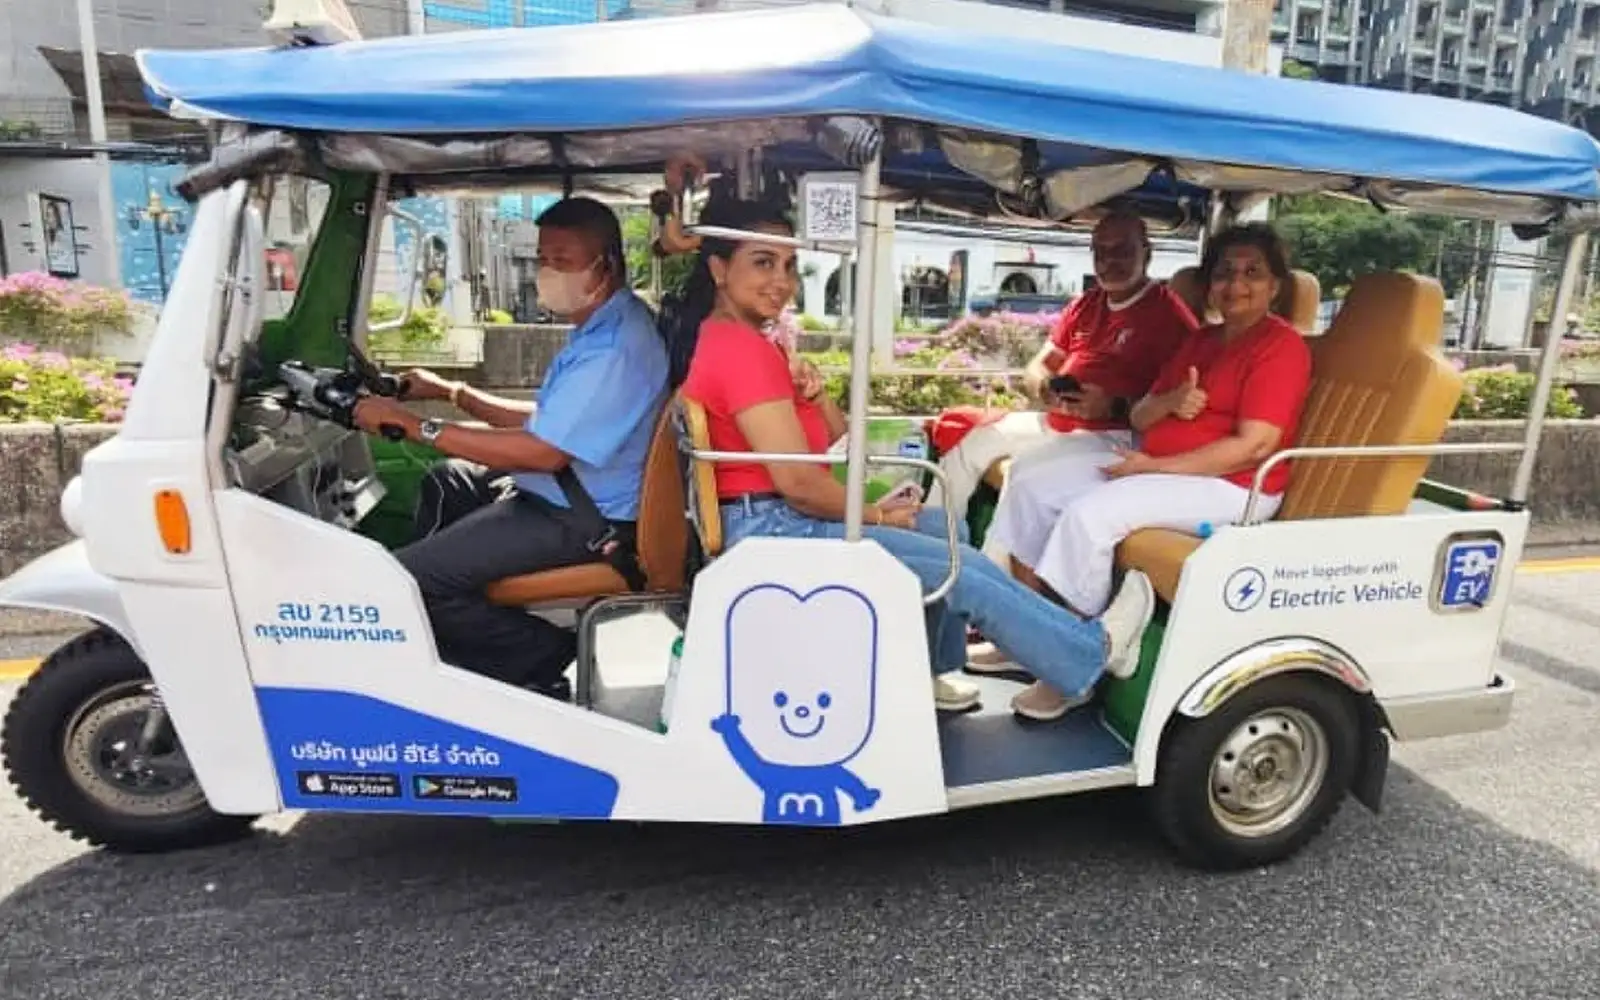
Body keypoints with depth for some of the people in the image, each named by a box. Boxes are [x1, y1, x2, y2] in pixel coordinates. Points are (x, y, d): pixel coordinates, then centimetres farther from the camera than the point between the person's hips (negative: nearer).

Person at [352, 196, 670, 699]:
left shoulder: (616, 346, -25)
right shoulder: (605, 326, 10)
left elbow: (544, 450, -28)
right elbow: (546, 421, 16)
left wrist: (414, 424, -21)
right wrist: (451, 392, 14)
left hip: (582, 518, -11)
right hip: (567, 489, 11)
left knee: (404, 579, -17)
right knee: (441, 486, 28)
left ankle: (543, 657, -1)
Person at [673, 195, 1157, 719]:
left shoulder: (733, 340, 14)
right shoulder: (740, 346, -18)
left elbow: (839, 439, 16)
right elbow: (797, 479, -24)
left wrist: (813, 392, -6)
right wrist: (876, 515, -8)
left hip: (780, 523, 11)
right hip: (775, 530, -11)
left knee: (944, 528, 19)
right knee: (967, 572, -4)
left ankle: (926, 670, 19)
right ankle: (1093, 651, 16)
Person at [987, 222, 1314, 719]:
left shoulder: (1282, 345, -8)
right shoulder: (1201, 340, 19)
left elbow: (1254, 446, -19)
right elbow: (1140, 417, 15)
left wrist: (1155, 467, -21)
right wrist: (1170, 402, -9)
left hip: (1225, 486, -9)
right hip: (1154, 467, 9)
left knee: (1089, 515, -31)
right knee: (1030, 490, -3)